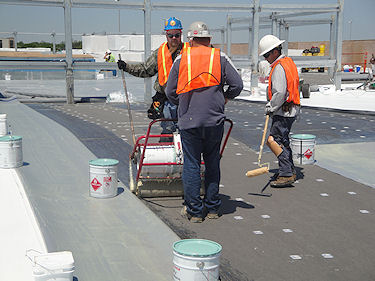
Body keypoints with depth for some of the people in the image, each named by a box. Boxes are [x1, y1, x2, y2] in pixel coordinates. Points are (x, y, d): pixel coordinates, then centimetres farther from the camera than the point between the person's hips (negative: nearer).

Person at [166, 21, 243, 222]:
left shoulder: (181, 59, 3)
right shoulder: (220, 57, 3)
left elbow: (170, 92, 7)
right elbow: (237, 84, -1)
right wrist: (225, 98, 18)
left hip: (188, 121, -1)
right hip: (214, 121, 1)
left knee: (191, 165, 5)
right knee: (212, 164, 13)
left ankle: (194, 210, 9)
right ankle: (212, 208, 21)